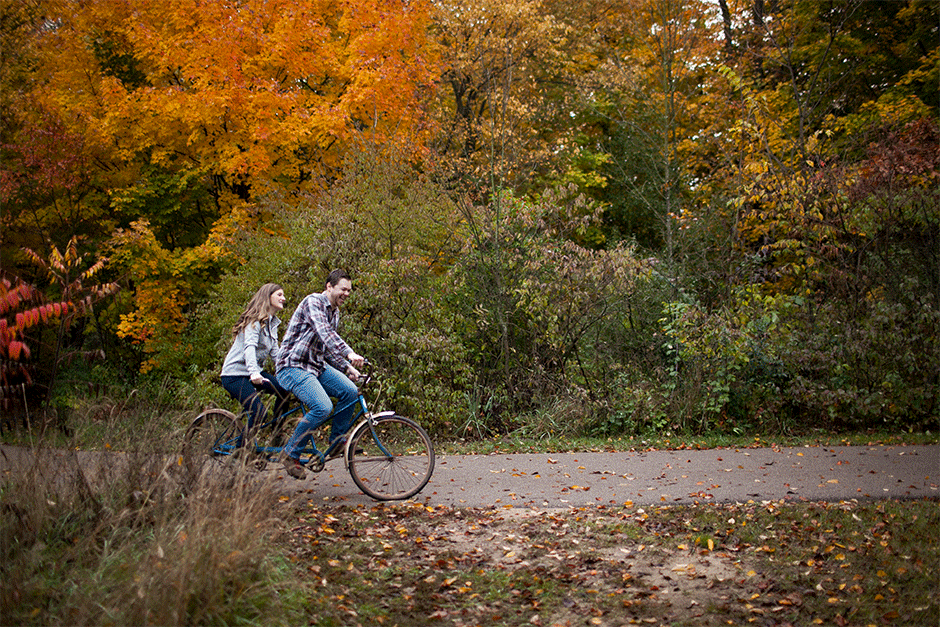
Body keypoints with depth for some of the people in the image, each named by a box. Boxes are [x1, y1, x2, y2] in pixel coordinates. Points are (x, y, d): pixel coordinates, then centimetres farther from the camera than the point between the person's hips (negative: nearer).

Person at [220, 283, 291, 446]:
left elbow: (274, 353, 14)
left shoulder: (272, 323, 13)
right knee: (259, 413, -23)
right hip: (235, 374, -8)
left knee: (285, 389, -14)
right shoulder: (255, 320, -15)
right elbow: (249, 347, -31)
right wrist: (254, 373, -47)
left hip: (255, 372, 8)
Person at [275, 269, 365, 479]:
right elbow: (325, 333, -31)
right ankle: (291, 453, -8)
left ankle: (337, 440, 5)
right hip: (293, 367, -8)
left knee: (350, 391, -14)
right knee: (323, 408, -25)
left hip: (316, 366, 8)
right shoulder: (313, 301, -14)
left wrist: (347, 368, 9)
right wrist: (350, 354, -44)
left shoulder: (334, 313, 15)